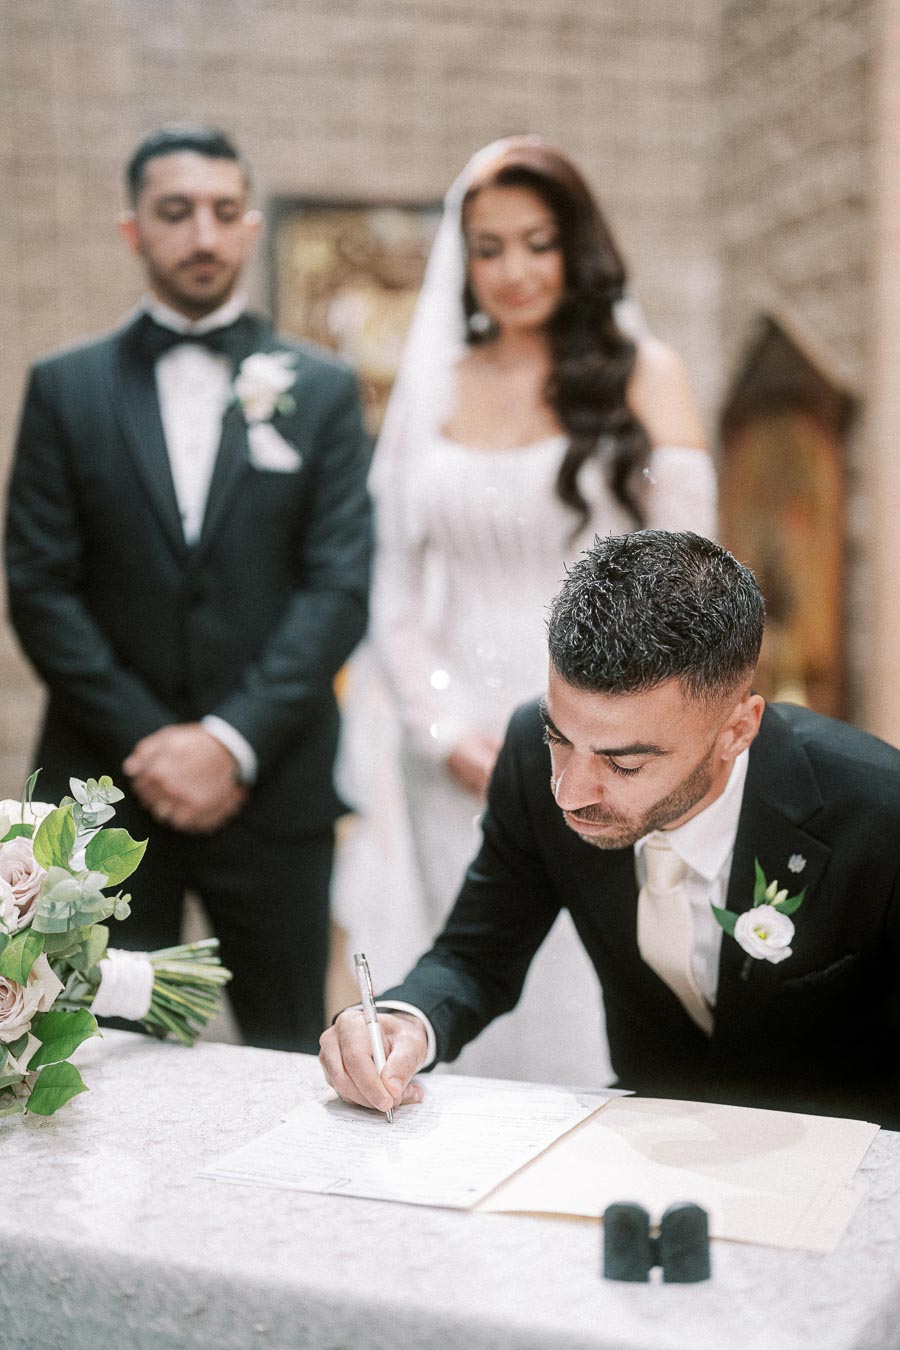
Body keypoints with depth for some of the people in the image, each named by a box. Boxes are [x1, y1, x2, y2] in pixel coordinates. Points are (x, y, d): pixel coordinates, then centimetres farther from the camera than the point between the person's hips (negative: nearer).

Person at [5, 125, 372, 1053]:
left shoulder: (320, 390, 6)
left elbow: (339, 585, -2)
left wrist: (232, 742, -12)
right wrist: (146, 743, -9)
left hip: (271, 786, 0)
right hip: (107, 784, 0)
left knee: (287, 1059, 8)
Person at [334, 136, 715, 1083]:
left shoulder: (642, 375, 2)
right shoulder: (433, 385, 10)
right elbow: (398, 587, 8)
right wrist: (448, 736, -5)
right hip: (460, 768, 3)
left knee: (585, 1006, 1)